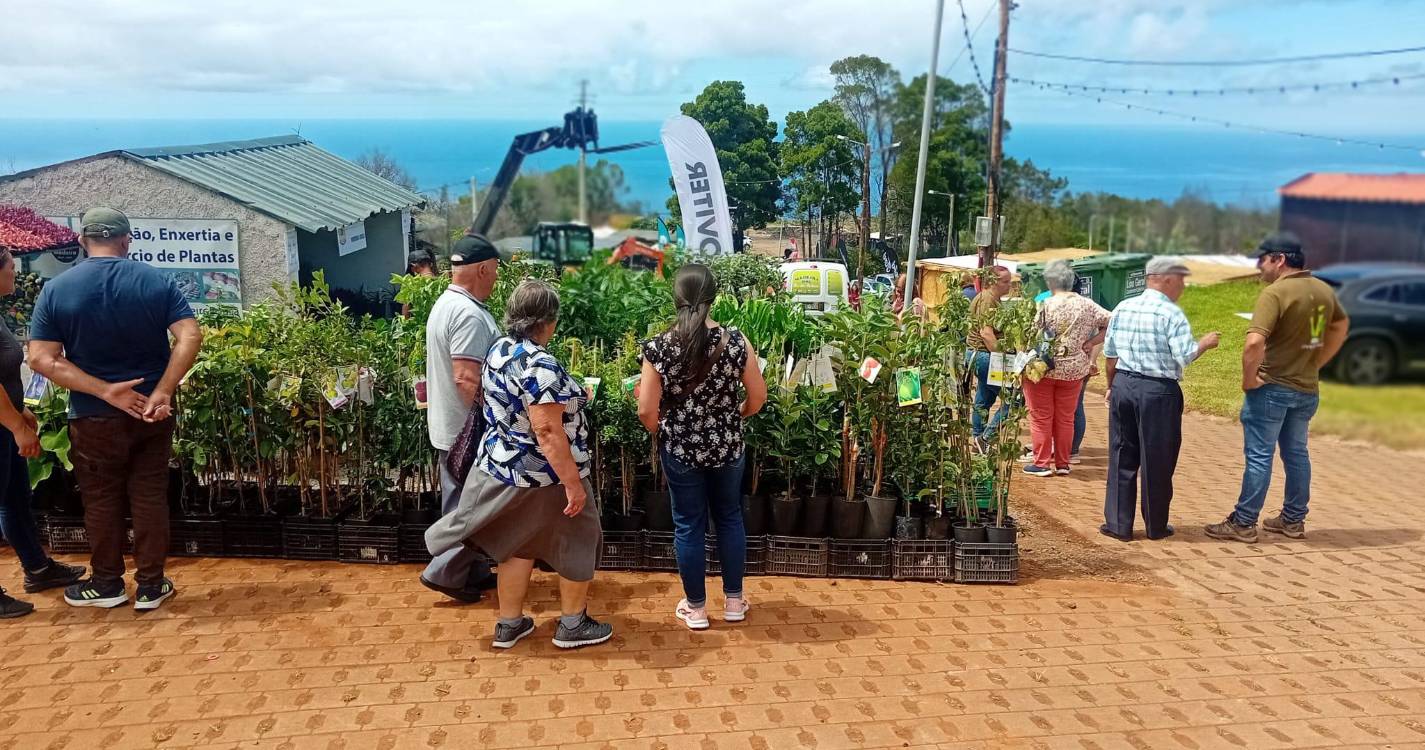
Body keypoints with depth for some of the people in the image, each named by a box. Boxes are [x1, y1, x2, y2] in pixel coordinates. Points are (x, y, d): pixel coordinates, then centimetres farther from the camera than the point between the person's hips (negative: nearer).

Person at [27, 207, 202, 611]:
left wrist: (106, 391, -16)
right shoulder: (157, 281, -5)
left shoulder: (56, 289, -6)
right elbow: (190, 337, -15)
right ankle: (150, 586, 16)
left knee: (101, 500, 13)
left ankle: (107, 584, 26)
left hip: (93, 417, -1)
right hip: (151, 411, 1)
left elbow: (41, 359, -13)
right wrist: (162, 392, -17)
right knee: (150, 496, 9)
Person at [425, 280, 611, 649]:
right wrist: (573, 482, -25)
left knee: (518, 545, 19)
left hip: (502, 467, 8)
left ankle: (509, 624, 28)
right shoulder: (539, 365, -26)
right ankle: (572, 625, 24)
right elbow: (548, 432, -29)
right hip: (543, 477, -8)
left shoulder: (498, 351, 3)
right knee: (575, 543, 11)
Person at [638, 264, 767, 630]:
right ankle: (734, 601, 29)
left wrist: (663, 434, 10)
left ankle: (695, 608, 24)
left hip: (680, 449, -1)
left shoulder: (658, 347, -14)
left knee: (689, 525, 12)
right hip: (727, 446, 1)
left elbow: (647, 411, -11)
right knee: (730, 518, 18)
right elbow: (758, 397, -4)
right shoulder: (735, 341, -12)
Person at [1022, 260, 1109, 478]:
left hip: (1043, 369, -4)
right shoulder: (1087, 305, -1)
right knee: (1065, 418, 13)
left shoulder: (1046, 306, -13)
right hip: (1074, 370, 4)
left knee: (1041, 418, 6)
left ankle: (1041, 463, 8)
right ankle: (1062, 463, 18)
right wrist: (1090, 343, -1)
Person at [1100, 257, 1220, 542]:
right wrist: (1205, 343, 3)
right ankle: (1156, 526, 18)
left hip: (1123, 385, 5)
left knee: (1121, 458, 10)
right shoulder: (1171, 314, -11)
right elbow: (1184, 356, -16)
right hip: (1159, 392, -5)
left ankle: (1118, 524, 12)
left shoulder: (1123, 308, 7)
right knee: (1156, 462, 6)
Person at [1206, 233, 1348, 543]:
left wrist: (1248, 378, -15)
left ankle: (1243, 523, 4)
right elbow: (1342, 327, 23)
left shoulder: (1275, 293, -19)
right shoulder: (1324, 290, 7)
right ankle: (1293, 520, 26)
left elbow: (1254, 343, -29)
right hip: (1307, 389, 7)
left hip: (1272, 388, -7)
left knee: (1259, 455, -1)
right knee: (1296, 453, 17)